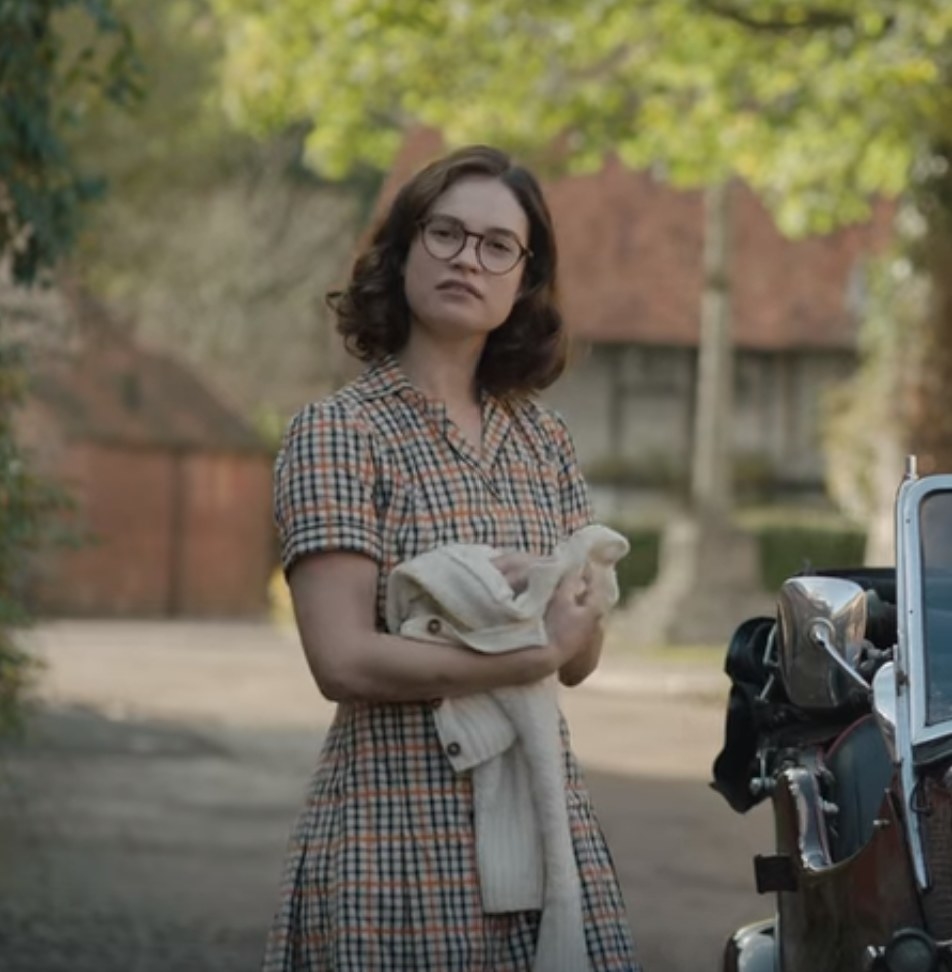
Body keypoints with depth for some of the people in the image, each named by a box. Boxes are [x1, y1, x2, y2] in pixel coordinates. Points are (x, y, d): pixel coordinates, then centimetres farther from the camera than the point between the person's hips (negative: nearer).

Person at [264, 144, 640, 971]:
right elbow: (343, 660, -15)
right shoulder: (338, 433, -5)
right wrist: (530, 653, -12)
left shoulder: (543, 440, 13)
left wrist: (573, 608, -11)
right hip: (401, 832, -5)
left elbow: (580, 660, 11)